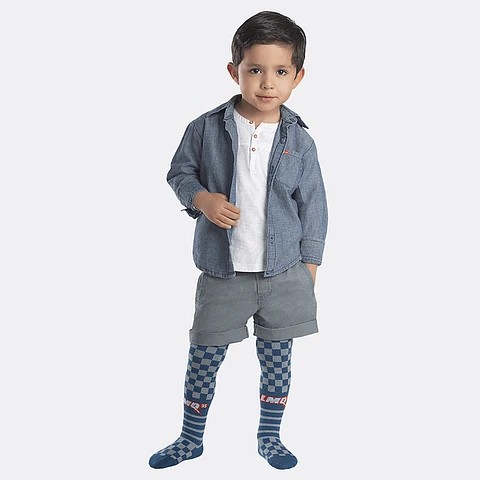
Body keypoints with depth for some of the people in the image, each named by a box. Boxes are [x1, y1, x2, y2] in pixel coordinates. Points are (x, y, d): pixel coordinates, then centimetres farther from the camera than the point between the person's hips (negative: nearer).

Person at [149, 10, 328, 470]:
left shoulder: (298, 140, -4)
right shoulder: (206, 128, -7)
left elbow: (313, 205, 3)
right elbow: (179, 172, 5)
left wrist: (309, 265, 4)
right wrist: (201, 198, -16)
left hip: (284, 273, 1)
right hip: (222, 272, 0)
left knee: (277, 360, 13)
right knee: (204, 358, 10)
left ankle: (269, 438, 34)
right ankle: (190, 439, 31)